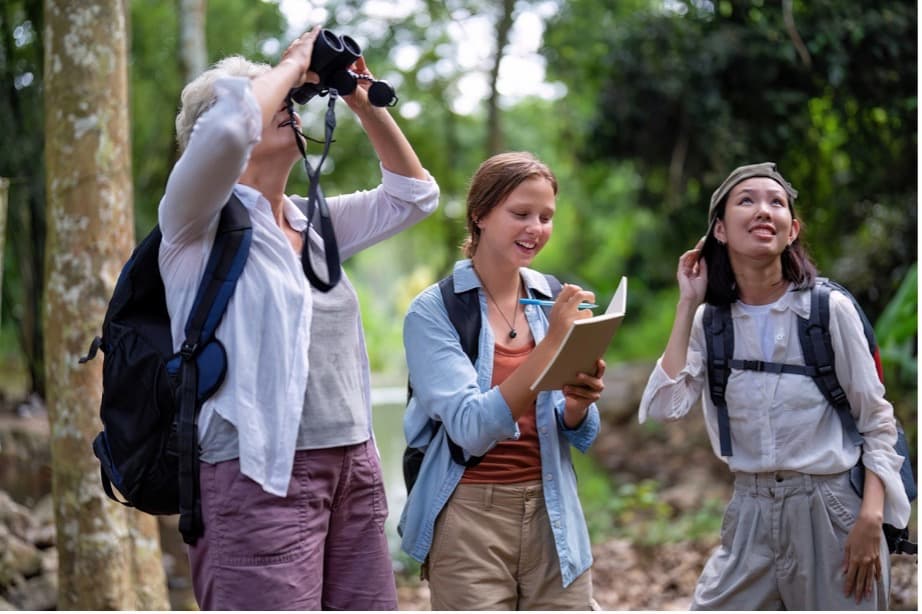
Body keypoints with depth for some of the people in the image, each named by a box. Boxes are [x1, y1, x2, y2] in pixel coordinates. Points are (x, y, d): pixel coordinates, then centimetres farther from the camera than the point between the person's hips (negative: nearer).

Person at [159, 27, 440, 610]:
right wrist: (291, 65, -5)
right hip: (260, 476, -7)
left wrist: (366, 104, 16)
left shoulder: (314, 224, 19)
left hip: (355, 466, 7)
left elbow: (413, 195, 25)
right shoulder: (200, 220, -2)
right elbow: (230, 123, -22)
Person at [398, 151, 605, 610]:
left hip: (551, 515, 4)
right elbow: (472, 428, -20)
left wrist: (578, 404, -15)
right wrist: (551, 344, -27)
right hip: (470, 518, -4)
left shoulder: (556, 301, 4)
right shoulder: (434, 311, -9)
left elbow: (580, 435, 8)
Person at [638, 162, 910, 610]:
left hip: (832, 512, -3)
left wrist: (871, 519, -14)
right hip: (751, 514, 3)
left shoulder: (830, 308, -7)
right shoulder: (711, 320, 3)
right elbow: (664, 407, -12)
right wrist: (688, 304, -7)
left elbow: (877, 422, -3)